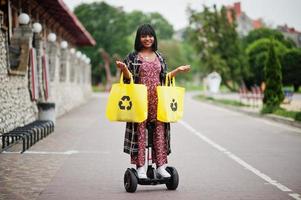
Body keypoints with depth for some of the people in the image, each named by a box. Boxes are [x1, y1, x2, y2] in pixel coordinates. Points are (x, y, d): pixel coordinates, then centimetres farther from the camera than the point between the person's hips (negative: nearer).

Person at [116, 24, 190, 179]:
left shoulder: (159, 57, 16)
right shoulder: (133, 57, 4)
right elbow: (129, 77, -1)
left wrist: (178, 71, 10)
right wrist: (123, 68, -19)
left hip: (157, 98, 3)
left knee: (159, 130, 1)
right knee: (140, 130, -5)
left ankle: (160, 165, 5)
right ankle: (140, 166, -1)